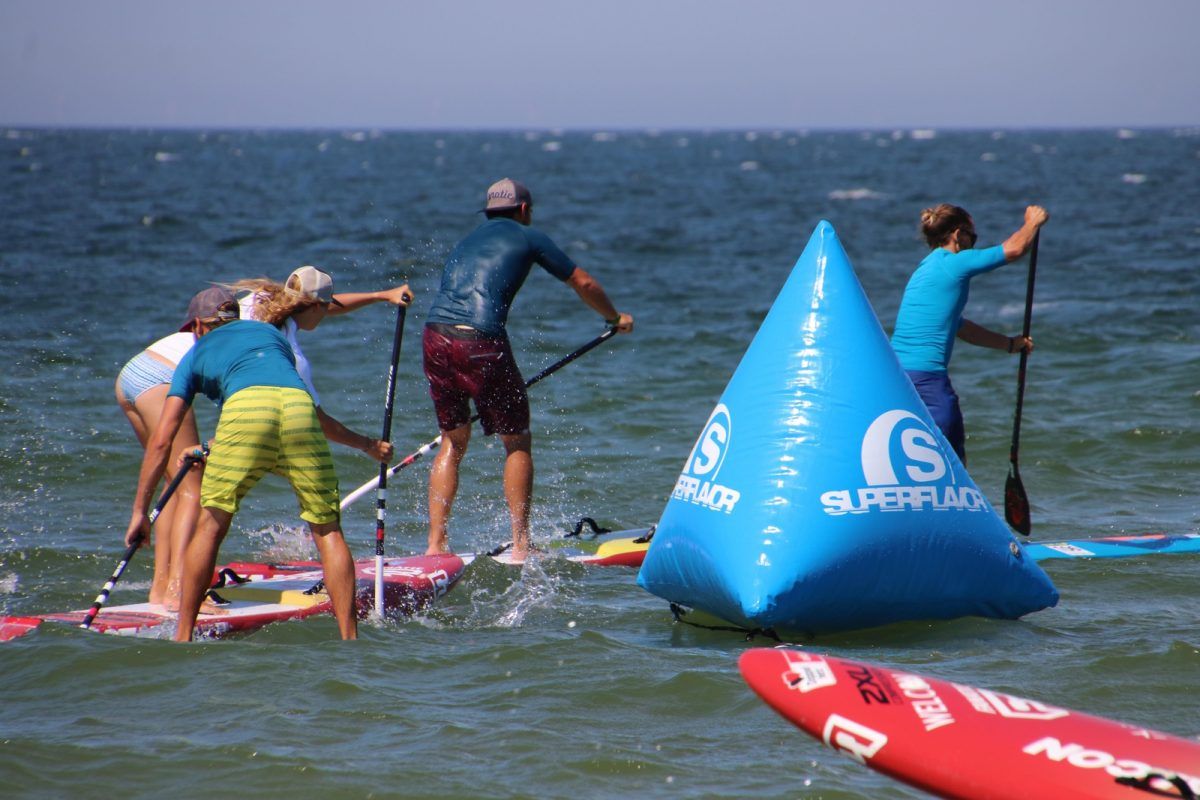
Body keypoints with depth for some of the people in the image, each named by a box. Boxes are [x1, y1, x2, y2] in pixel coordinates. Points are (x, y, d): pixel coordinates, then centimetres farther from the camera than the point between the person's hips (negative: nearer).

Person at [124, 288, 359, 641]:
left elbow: (161, 440, 25)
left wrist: (140, 511, 28)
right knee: (328, 531, 8)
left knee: (211, 526, 11)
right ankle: (349, 638, 0)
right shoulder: (270, 332, 40)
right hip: (300, 408, 2)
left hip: (246, 407, -2)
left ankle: (183, 636, 10)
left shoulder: (196, 354, 31)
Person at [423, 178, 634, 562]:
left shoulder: (467, 241, 29)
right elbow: (584, 284, 20)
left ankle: (436, 544, 14)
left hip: (434, 335, 6)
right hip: (481, 342, -5)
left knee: (453, 442, 19)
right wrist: (615, 318, 39)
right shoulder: (527, 237, 13)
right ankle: (520, 545, 5)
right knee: (517, 443, 8)